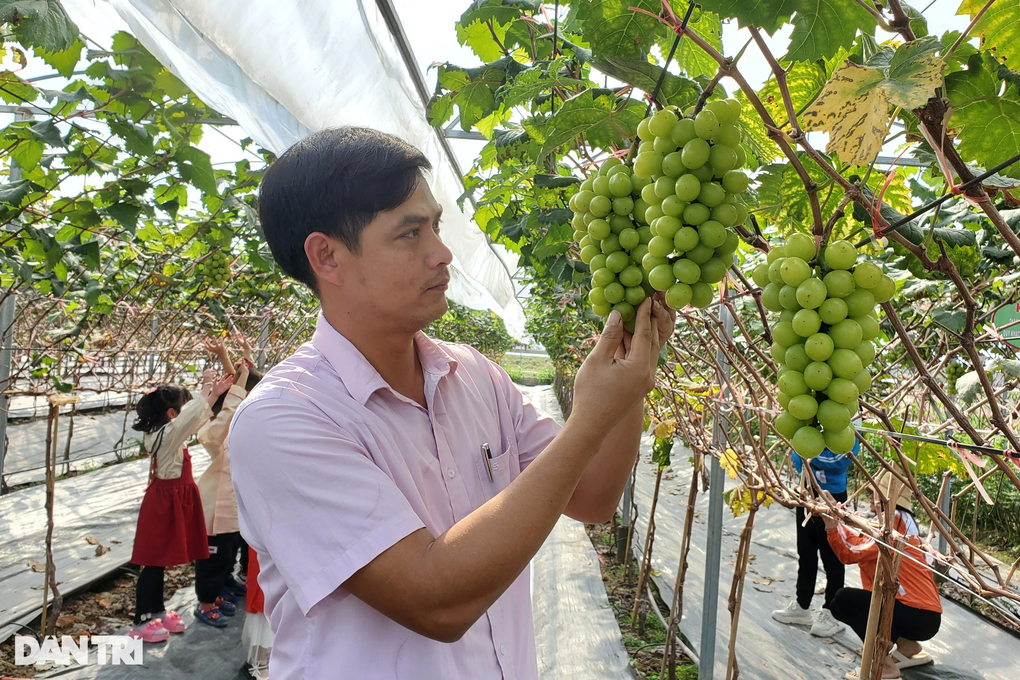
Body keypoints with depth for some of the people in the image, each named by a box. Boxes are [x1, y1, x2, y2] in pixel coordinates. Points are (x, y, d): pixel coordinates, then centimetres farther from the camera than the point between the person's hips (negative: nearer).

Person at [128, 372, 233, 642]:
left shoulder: (171, 433, 7)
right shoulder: (167, 434, -22)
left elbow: (196, 418, 19)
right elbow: (192, 415, -36)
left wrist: (214, 394, 12)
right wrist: (206, 386, -26)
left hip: (173, 500, 10)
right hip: (164, 504, -10)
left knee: (160, 561, 18)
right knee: (154, 563, 0)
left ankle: (157, 611, 31)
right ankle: (141, 623, 10)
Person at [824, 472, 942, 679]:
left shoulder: (894, 519, -14)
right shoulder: (901, 520, 13)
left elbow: (851, 553, -20)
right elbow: (859, 543, 6)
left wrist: (831, 522, -14)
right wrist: (833, 519, 2)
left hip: (919, 616, -10)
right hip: (922, 614, 10)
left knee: (844, 599, -17)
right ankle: (909, 647, 21)